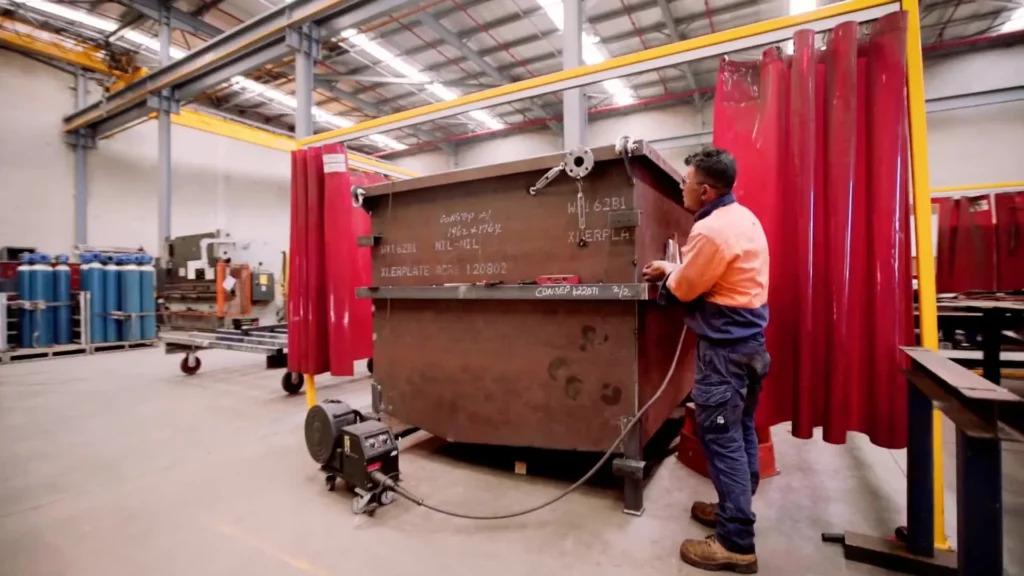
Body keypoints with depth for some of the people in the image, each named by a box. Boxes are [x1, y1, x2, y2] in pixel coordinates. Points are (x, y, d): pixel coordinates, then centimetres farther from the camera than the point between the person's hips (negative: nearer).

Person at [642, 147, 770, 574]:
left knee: (721, 439, -2)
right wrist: (676, 271, 11)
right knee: (741, 432, 18)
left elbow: (682, 290, -12)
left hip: (724, 347, -10)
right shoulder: (744, 218, 10)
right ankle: (736, 511, 34)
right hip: (750, 340, 10)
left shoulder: (710, 229, -22)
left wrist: (667, 272, 7)